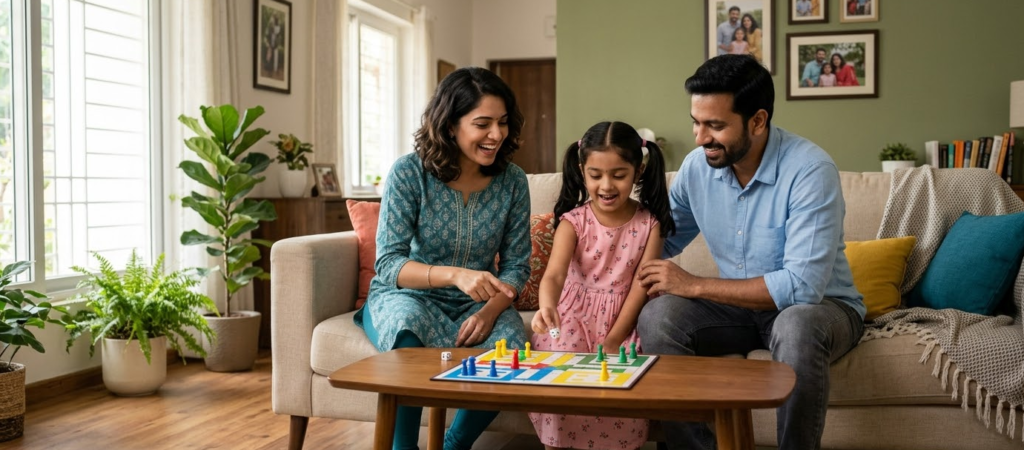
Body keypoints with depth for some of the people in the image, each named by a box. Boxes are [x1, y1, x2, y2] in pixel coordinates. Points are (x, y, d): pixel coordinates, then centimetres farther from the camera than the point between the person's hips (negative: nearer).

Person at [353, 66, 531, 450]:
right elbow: (388, 264, -20)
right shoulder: (409, 172, -16)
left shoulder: (512, 181, -7)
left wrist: (490, 310, -23)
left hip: (476, 303, 3)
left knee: (510, 345, -29)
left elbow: (516, 266, -1)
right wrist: (455, 275, -38)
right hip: (407, 294, -2)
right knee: (407, 324, -38)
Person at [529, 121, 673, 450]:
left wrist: (613, 341, -16)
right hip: (576, 315, 0)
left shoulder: (649, 224, -4)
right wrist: (546, 306, -44)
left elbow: (640, 286, -8)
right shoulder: (573, 221, -7)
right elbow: (554, 275, -21)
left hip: (623, 317, 0)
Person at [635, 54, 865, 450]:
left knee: (796, 327, -38)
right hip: (740, 305, 5)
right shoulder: (697, 166, -7)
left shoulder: (810, 170, -24)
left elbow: (802, 287, -30)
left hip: (819, 305, -4)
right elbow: (659, 243, 7)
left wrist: (694, 285, -25)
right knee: (657, 317, -20)